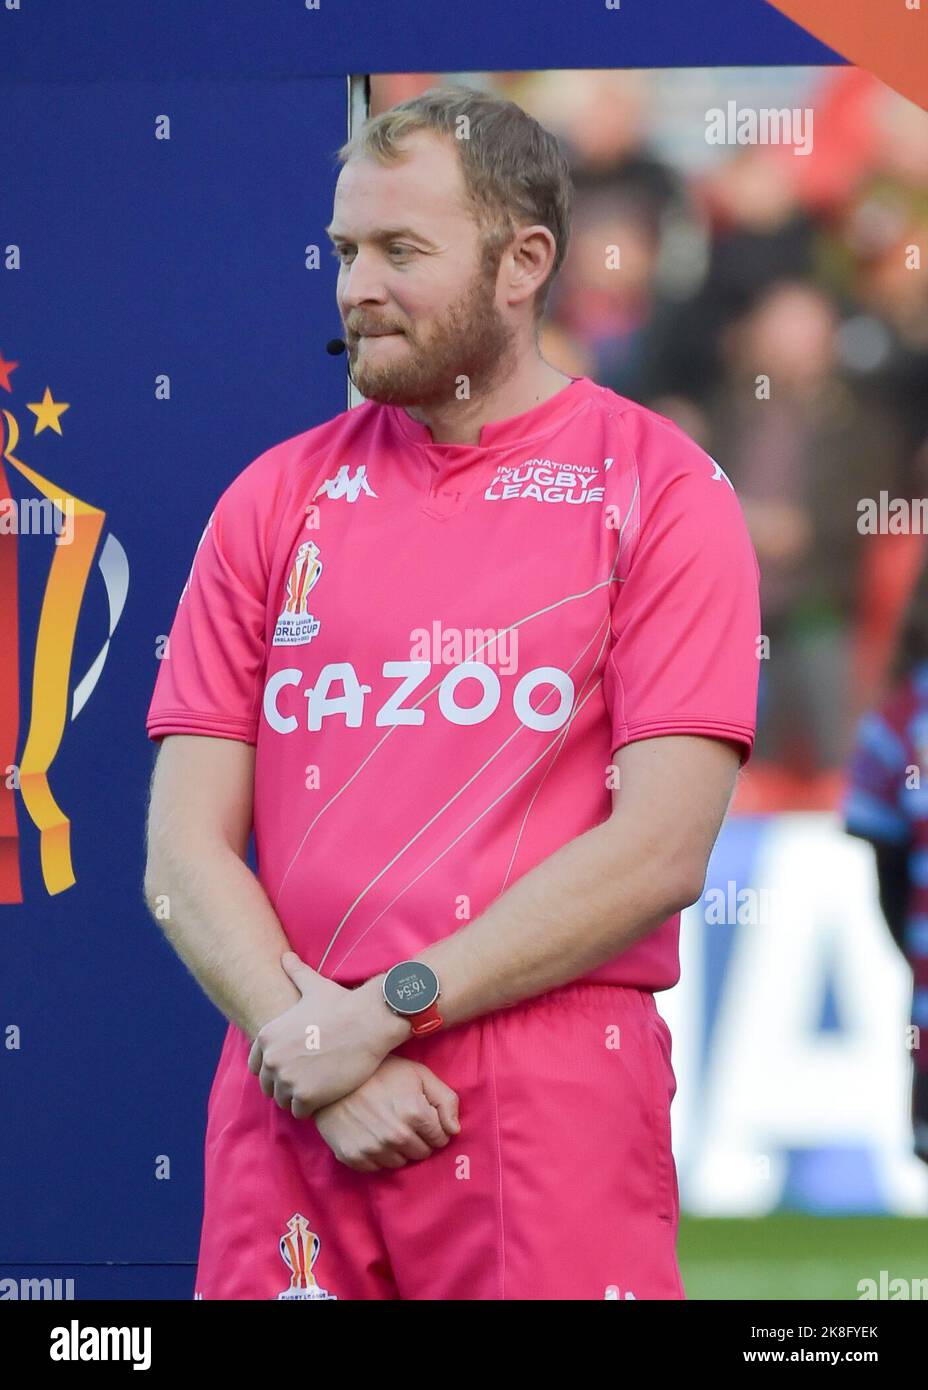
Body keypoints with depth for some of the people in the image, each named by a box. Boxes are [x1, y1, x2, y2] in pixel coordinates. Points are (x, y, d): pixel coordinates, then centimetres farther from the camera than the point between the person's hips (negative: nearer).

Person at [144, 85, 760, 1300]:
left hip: (550, 1101, -3)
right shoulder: (277, 498, 11)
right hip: (290, 1102, 3)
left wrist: (384, 1012, -12)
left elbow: (659, 851, -8)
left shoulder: (661, 492, 1)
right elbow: (185, 854, 5)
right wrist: (312, 1049, -10)